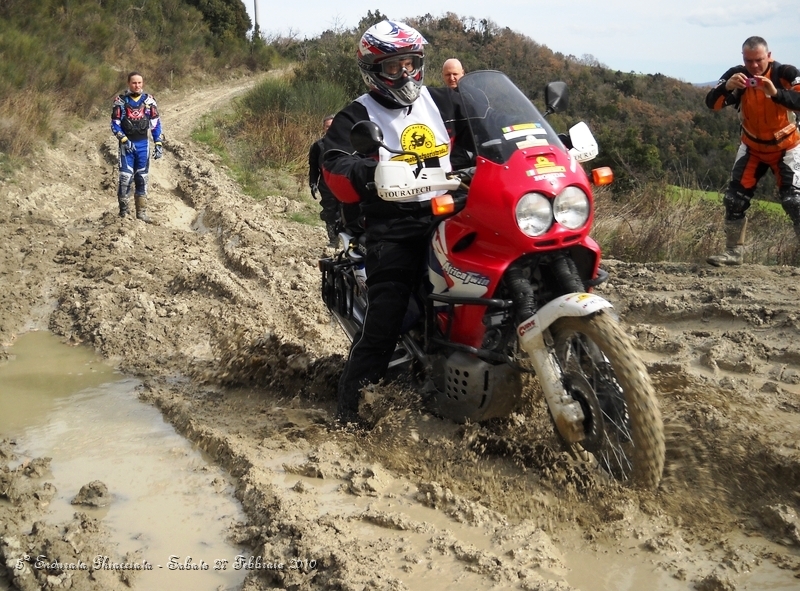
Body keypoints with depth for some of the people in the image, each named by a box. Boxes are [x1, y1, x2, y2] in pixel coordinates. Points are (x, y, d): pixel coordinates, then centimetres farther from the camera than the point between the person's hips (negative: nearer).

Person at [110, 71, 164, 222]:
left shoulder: (149, 100, 4)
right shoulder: (120, 101, -3)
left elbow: (156, 123, 6)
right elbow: (114, 124, -3)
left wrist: (159, 144, -1)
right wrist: (124, 140, -15)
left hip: (143, 143, 2)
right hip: (126, 144, -2)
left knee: (142, 178, 6)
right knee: (126, 177, -9)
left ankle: (141, 211, 12)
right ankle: (123, 211, -1)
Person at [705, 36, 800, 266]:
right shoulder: (737, 74, -12)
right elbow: (711, 103, -18)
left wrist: (775, 93, -48)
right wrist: (727, 86, -37)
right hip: (752, 146, 4)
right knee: (735, 199, 1)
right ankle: (733, 252, 14)